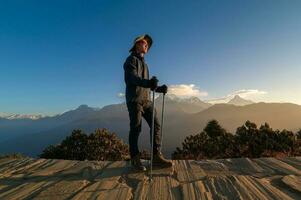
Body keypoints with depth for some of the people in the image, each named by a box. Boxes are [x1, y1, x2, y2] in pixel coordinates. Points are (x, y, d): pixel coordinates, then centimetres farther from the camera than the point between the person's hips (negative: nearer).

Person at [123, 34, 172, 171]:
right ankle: (135, 159, 6)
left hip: (146, 100, 8)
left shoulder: (144, 63, 27)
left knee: (156, 125, -1)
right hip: (135, 99, -7)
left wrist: (159, 88, 12)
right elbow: (132, 77, -17)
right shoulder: (132, 59, 2)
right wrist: (148, 82, -36)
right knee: (136, 129, -6)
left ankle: (157, 157, 5)